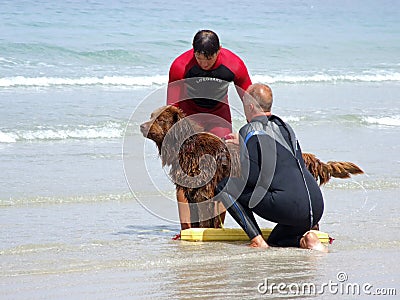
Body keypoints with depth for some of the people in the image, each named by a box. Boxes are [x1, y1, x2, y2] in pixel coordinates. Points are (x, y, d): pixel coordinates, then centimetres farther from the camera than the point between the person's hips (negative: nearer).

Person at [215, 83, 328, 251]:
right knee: (275, 242, 32)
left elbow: (251, 177, -9)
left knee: (224, 188, 7)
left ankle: (256, 240, -3)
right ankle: (305, 238, 1)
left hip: (289, 207, -7)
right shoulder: (284, 127, 21)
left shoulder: (249, 131, -1)